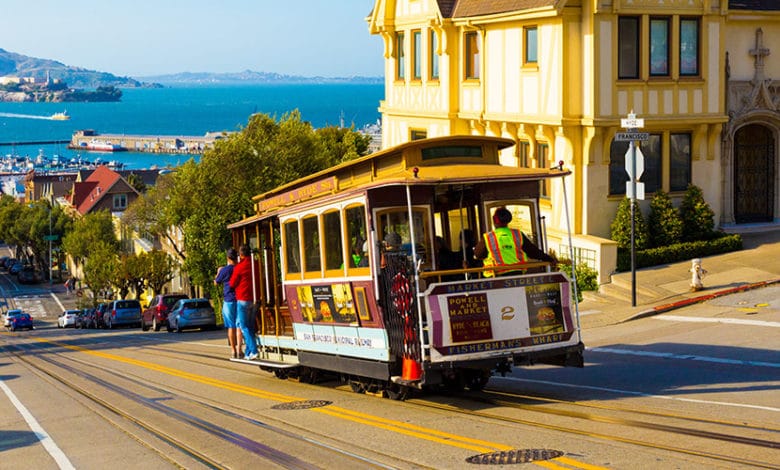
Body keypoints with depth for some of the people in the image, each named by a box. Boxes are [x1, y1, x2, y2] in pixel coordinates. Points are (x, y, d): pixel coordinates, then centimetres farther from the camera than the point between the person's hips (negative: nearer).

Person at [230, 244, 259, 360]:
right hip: (255, 299, 6)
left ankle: (253, 350, -15)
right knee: (250, 327, 12)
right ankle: (248, 353, 14)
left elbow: (232, 284, -1)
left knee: (243, 326, -2)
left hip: (243, 299, -6)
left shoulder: (239, 267, -11)